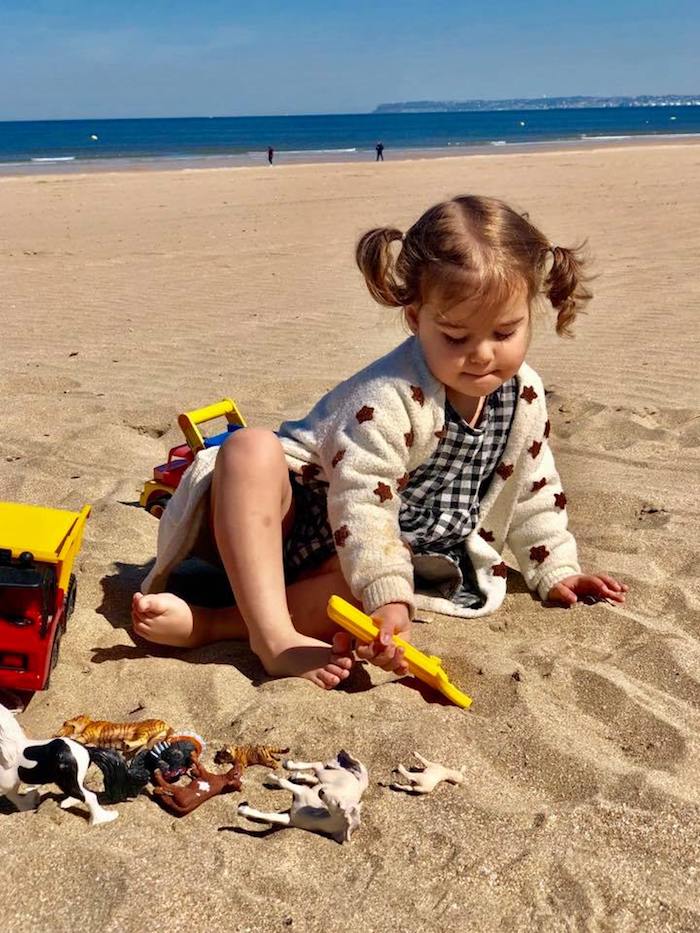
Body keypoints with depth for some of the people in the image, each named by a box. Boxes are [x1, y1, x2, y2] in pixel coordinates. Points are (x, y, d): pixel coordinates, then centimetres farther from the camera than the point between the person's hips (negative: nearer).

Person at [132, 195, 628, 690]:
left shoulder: (525, 395, -5)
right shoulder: (392, 397, -28)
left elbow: (535, 491, 10)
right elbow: (361, 501, -35)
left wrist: (556, 571, 10)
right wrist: (388, 597, -42)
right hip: (293, 521, -5)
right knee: (252, 449, -36)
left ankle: (211, 623, -33)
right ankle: (275, 636, -44)